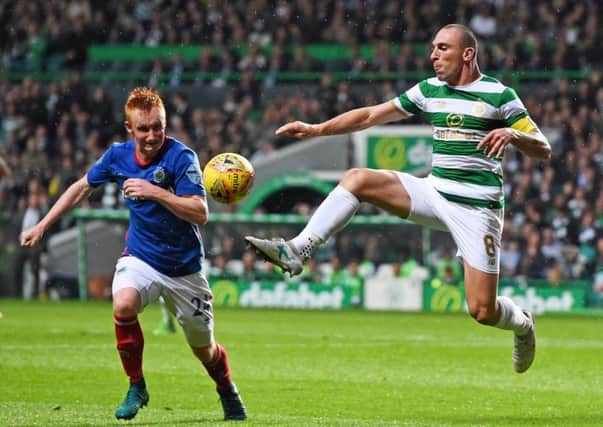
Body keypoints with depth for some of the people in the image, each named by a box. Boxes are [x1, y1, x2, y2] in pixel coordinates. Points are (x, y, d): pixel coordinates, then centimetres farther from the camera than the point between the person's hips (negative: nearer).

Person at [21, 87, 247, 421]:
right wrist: (41, 227, 13)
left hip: (183, 266, -2)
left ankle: (228, 392, 43)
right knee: (123, 305, -31)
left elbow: (200, 213, -26)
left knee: (204, 349, 8)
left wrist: (156, 192, -35)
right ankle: (136, 387, -10)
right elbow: (82, 187, 12)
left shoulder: (181, 157, -19)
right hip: (140, 257, 2)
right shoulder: (118, 156, -5)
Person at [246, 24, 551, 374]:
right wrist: (316, 129, 2)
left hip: (478, 209, -5)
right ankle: (297, 250, -20)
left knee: (482, 311, -9)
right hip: (435, 192, 5)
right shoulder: (430, 90, 8)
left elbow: (543, 150, -5)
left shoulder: (500, 95, -6)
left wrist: (512, 134, -26)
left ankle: (522, 323, 27)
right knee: (357, 179, -14)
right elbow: (372, 115, 10)